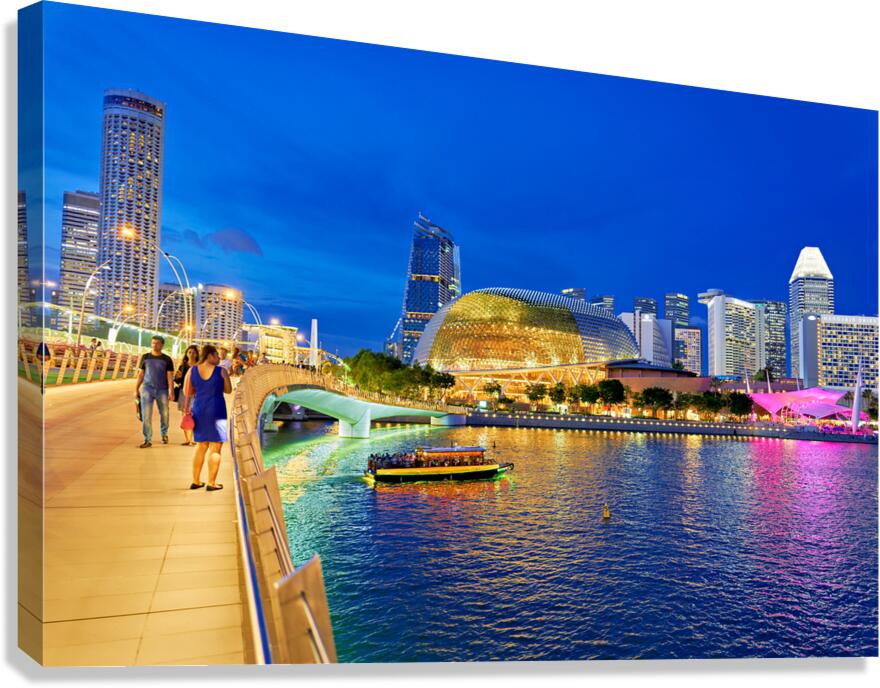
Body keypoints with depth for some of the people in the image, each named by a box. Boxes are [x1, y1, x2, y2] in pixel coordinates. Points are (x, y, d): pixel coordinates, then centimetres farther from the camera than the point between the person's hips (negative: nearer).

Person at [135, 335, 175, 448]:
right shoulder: (145, 357, 8)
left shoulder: (167, 359, 2)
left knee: (164, 414, 8)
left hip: (162, 390, -1)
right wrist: (136, 389, 9)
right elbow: (141, 374, 12)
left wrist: (171, 391, -9)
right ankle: (147, 440, 0)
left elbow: (169, 376, -2)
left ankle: (164, 434, 32)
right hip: (147, 389, 1)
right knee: (146, 415, -5)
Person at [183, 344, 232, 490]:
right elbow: (228, 390, 4)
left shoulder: (192, 370, 1)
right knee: (215, 448, 3)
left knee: (201, 446, 17)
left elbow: (187, 392, 5)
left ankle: (196, 481, 20)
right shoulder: (221, 371, -8)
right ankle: (211, 483, 4)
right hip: (216, 411, -4)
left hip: (198, 411, 5)